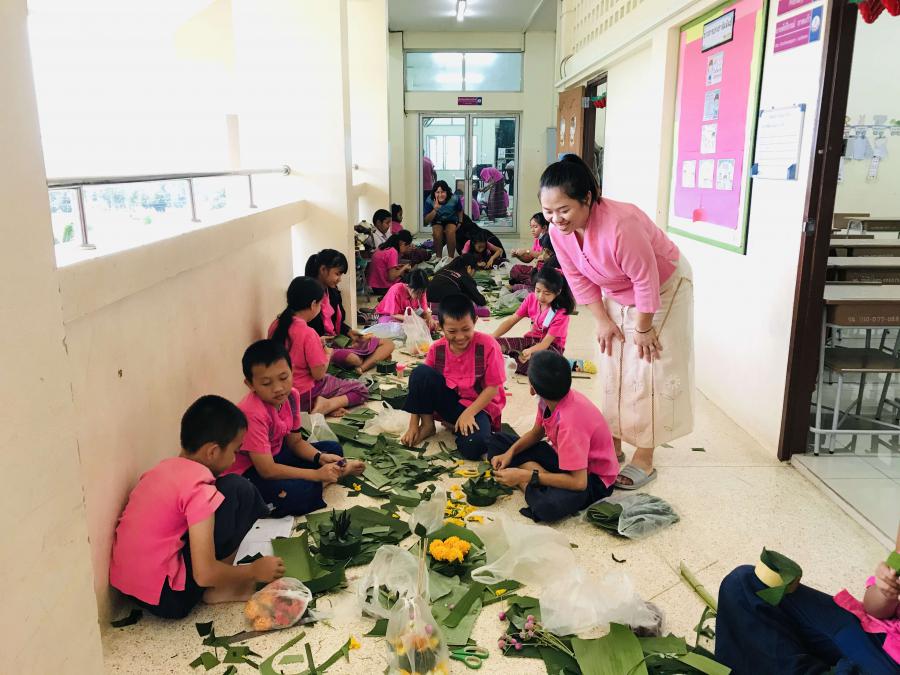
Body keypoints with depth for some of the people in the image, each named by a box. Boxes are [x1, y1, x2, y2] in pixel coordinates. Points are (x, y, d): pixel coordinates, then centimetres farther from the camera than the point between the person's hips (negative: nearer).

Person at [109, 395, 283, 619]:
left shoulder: (167, 467, 4)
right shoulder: (199, 489, -21)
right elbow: (204, 574, -21)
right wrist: (254, 571, -5)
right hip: (166, 598, -9)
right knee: (238, 490, -10)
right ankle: (220, 590, 1)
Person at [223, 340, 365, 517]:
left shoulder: (291, 395, -9)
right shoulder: (253, 414, -31)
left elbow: (296, 442, 4)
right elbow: (267, 470, -30)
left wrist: (321, 458, -15)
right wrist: (317, 474, -28)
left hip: (274, 456, 8)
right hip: (247, 472, -8)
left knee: (333, 449, 5)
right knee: (297, 493, -32)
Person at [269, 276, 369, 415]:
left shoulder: (276, 324, -4)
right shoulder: (308, 334, -26)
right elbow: (319, 374, -19)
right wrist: (328, 354, -2)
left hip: (285, 391, 8)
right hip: (306, 394, -8)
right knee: (362, 390, 6)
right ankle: (327, 405, -15)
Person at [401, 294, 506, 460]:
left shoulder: (488, 345, -18)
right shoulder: (437, 349, -8)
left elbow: (493, 387, -14)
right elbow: (421, 382, -4)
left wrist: (468, 413, -24)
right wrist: (413, 425, -9)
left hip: (478, 406, -3)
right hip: (449, 401, 3)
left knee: (473, 446, -34)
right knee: (421, 372, -23)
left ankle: (454, 424, 1)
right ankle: (427, 425, -4)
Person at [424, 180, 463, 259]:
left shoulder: (454, 199, -22)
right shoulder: (429, 201, -24)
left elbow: (460, 211, 1)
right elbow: (427, 221, -22)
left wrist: (460, 222, -5)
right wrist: (435, 209, -35)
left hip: (451, 221, 0)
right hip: (437, 222, 0)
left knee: (450, 232, -32)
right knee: (437, 233, -31)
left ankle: (451, 258, -19)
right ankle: (438, 257, -13)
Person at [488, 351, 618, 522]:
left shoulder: (569, 422, -35)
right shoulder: (548, 399, -12)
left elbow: (578, 482, -34)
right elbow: (536, 433, 9)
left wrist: (525, 476, -29)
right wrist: (510, 452, -9)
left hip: (590, 477, -9)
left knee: (549, 505, -42)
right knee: (498, 442, 4)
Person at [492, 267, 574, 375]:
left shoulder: (561, 313, -20)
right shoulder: (532, 298, -6)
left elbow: (546, 343, -24)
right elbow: (512, 320, -3)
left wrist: (529, 351, -46)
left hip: (551, 346, -5)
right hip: (531, 340, 5)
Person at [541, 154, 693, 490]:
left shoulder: (620, 225, -40)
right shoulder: (558, 230, -19)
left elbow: (646, 279, -30)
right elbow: (578, 279, -5)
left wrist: (643, 328, -19)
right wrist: (603, 321, -4)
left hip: (663, 288, -6)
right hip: (616, 294, 7)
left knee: (649, 372, -5)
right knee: (613, 370, 10)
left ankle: (644, 459, 6)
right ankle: (613, 444, 23)